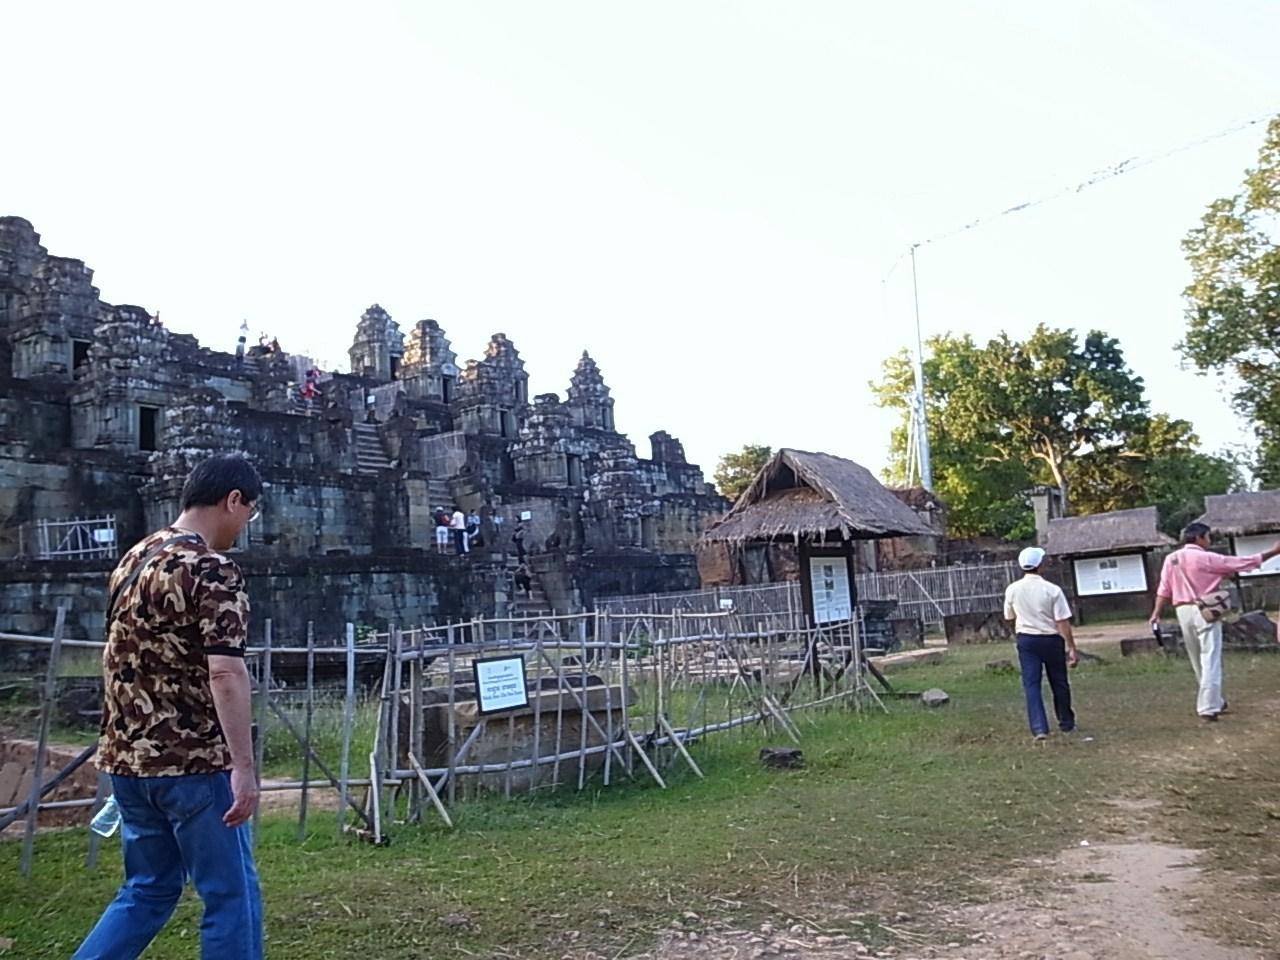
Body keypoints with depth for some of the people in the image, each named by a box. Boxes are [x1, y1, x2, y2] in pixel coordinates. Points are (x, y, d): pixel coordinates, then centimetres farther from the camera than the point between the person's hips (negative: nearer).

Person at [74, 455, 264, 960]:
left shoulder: (134, 559, 11)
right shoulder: (213, 571, -16)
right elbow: (225, 673, -25)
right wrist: (243, 765, -24)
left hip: (128, 757, 9)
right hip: (193, 762, -8)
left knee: (147, 890, 21)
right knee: (231, 895, 4)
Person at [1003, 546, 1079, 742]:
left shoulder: (1012, 590, -6)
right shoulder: (1052, 590, -15)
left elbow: (1009, 617, 9)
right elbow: (1063, 623, -15)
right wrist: (1072, 648, -10)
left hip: (1026, 640, 1)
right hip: (1051, 639, -1)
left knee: (1031, 684, 3)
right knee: (1059, 683, 15)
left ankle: (1039, 728, -7)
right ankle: (1066, 723, 30)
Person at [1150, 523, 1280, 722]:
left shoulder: (1171, 559, 5)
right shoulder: (1206, 558, -9)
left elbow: (1163, 590, 2)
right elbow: (1240, 563, -4)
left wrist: (1156, 614, 2)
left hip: (1183, 612, 6)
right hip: (1204, 611, -6)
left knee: (1198, 663, 15)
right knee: (1210, 660, -5)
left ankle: (1215, 702, 30)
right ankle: (1208, 708, -11)